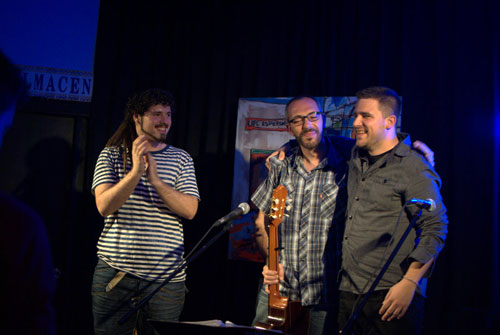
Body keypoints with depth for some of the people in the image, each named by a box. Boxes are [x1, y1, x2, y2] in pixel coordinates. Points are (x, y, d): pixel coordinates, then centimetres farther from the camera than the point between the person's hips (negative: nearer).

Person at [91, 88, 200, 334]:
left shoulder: (181, 159, 8)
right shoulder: (112, 155, 5)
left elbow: (190, 210, -4)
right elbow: (104, 206, -8)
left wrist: (156, 181, -18)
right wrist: (135, 172, -22)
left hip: (166, 277, 1)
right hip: (114, 275, 0)